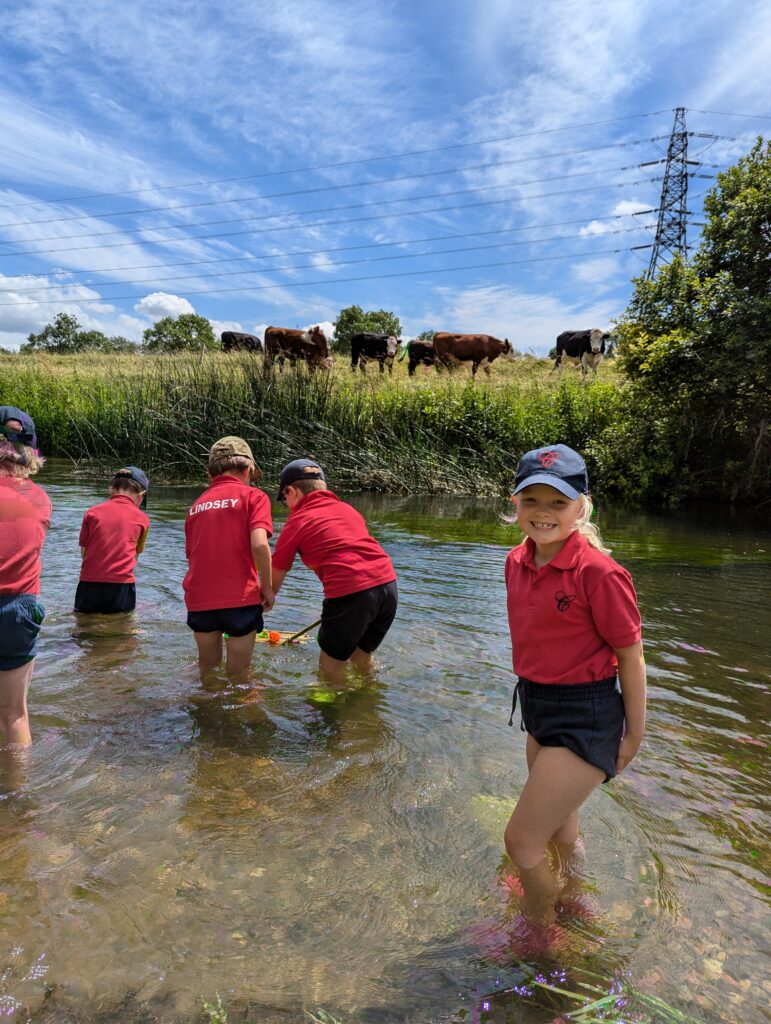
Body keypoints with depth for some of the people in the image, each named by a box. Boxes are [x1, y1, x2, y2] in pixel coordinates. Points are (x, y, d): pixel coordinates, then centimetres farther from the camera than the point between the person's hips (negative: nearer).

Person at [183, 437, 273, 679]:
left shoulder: (197, 504, 14)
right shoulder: (252, 496, -2)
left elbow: (191, 554, 18)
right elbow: (259, 544, -16)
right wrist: (267, 587, -5)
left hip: (199, 598, 5)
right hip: (240, 598, -5)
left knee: (208, 667, 23)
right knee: (238, 674, 10)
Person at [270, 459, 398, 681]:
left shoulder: (297, 521, 6)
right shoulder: (347, 508, 22)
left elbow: (273, 582, 10)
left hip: (350, 592, -6)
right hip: (389, 586, 7)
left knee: (330, 667, 15)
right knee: (362, 658, 28)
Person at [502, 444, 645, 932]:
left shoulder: (598, 572, -23)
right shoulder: (517, 562, -1)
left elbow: (630, 656, -14)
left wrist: (634, 735, -6)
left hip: (584, 718, -7)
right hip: (536, 708, 8)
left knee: (521, 840, 0)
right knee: (559, 827, 27)